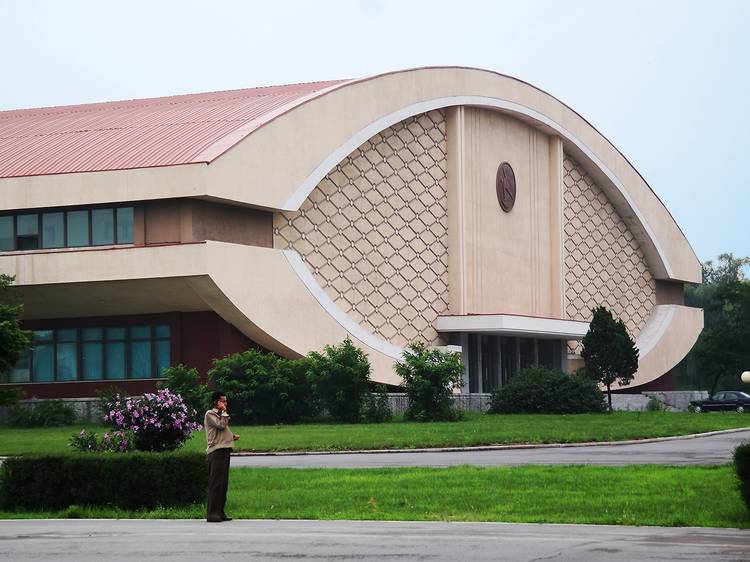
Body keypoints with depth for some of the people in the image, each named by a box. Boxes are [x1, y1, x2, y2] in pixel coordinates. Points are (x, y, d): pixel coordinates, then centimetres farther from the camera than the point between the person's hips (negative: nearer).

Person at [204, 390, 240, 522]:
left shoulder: (220, 415, 24)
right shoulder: (210, 414, -4)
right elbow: (221, 425, -18)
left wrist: (232, 437, 15)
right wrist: (224, 412, -7)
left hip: (225, 450, 10)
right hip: (216, 451, -10)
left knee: (223, 483, 8)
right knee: (215, 483, -12)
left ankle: (220, 512, 11)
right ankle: (212, 513, -14)